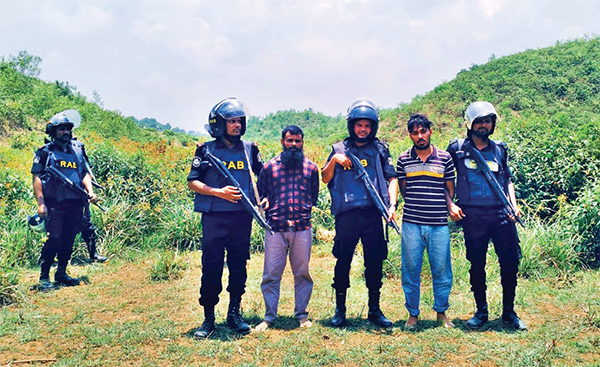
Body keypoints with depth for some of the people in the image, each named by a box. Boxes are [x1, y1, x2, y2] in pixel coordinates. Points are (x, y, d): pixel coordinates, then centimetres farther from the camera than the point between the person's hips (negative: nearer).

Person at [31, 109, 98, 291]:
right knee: (53, 240, -7)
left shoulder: (78, 150, 14)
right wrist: (40, 203, -12)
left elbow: (85, 173, 15)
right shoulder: (45, 152, 1)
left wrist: (90, 191, -2)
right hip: (54, 204, -4)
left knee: (68, 240, 10)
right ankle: (44, 277, 3)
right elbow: (37, 177, -4)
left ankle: (61, 273, 23)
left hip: (75, 203, 5)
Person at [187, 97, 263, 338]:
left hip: (242, 217, 3)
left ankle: (234, 314, 22)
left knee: (238, 266, 9)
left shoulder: (249, 149, 10)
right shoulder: (207, 150, 1)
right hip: (214, 217, -3)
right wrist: (218, 192, -13)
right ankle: (208, 319, 12)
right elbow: (192, 182, 0)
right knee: (211, 268, 0)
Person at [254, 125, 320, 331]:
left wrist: (306, 209, 4)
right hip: (276, 228, 0)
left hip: (302, 227, 1)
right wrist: (264, 202, -4)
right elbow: (260, 192, 16)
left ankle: (302, 315, 19)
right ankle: (269, 317, 12)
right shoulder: (269, 167, 9)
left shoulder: (311, 168, 12)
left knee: (302, 273, 7)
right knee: (271, 274, 1)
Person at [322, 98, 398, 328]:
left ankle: (374, 309, 18)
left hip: (373, 213, 1)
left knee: (375, 262, 4)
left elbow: (392, 179, 9)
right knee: (343, 261, 3)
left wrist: (392, 204, -4)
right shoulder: (339, 149, 11)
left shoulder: (380, 150, 12)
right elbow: (325, 179, 9)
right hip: (346, 214, -1)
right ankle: (340, 310, 16)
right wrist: (334, 160, -7)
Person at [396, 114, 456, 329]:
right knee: (410, 270, 6)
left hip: (439, 225, 0)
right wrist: (415, 206, 5)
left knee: (441, 270, 7)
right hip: (411, 224, 0)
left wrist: (451, 207, 0)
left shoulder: (445, 158, 4)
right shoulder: (403, 160, 5)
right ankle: (413, 313, 21)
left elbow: (449, 190, 11)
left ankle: (441, 312, 25)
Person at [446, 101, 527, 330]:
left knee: (511, 261, 0)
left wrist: (513, 205, 5)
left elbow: (507, 180, 20)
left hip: (501, 213, 2)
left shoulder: (499, 149, 15)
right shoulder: (457, 149, 6)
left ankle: (509, 312, 16)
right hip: (472, 215, -2)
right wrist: (450, 205, -4)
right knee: (477, 264, 5)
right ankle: (481, 312, 19)